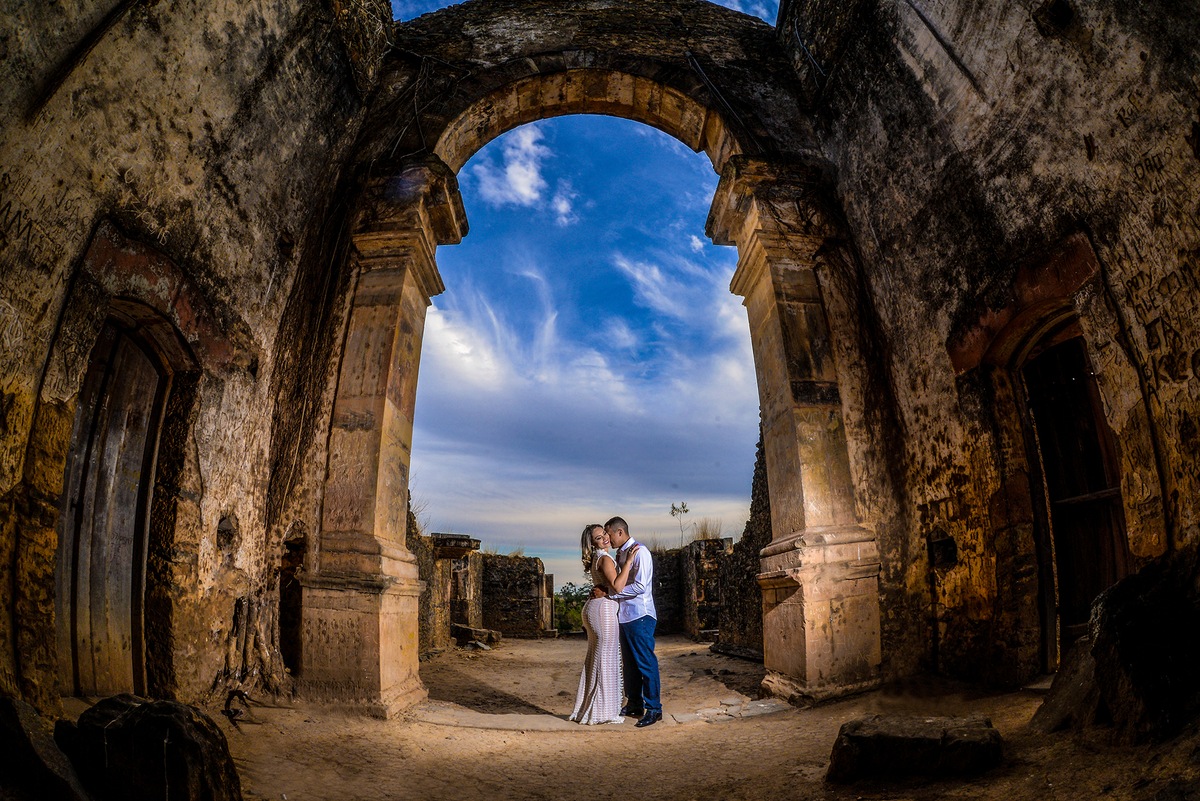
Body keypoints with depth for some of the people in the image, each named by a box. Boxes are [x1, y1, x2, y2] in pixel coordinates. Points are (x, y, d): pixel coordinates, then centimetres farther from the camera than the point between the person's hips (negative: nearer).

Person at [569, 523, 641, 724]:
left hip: (594, 608, 10)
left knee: (595, 659, 15)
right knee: (605, 660, -2)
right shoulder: (604, 559, -15)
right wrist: (629, 561, -23)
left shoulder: (598, 558, 15)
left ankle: (587, 708, 23)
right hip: (603, 609, -10)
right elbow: (617, 586, -25)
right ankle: (602, 712, 5)